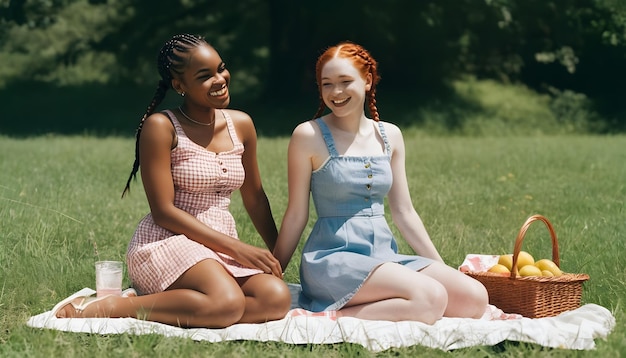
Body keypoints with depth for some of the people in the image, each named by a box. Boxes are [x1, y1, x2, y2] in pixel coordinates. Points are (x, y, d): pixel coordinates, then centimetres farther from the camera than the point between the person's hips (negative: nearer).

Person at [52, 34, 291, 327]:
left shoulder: (240, 124, 10)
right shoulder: (160, 127, -7)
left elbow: (254, 198, 23)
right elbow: (163, 211, -11)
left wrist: (278, 256, 18)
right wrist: (237, 248, -16)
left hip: (221, 250, 6)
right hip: (167, 242, -6)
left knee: (277, 298, -25)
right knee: (227, 303, -36)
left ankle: (156, 306, -14)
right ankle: (102, 308, -20)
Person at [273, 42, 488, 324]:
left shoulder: (390, 136, 11)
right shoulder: (309, 136, -5)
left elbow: (403, 211, 15)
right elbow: (296, 215, -1)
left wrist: (442, 268, 13)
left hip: (385, 255, 7)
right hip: (334, 257, -7)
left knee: (475, 298, -13)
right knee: (430, 299, -28)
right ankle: (330, 317, -15)